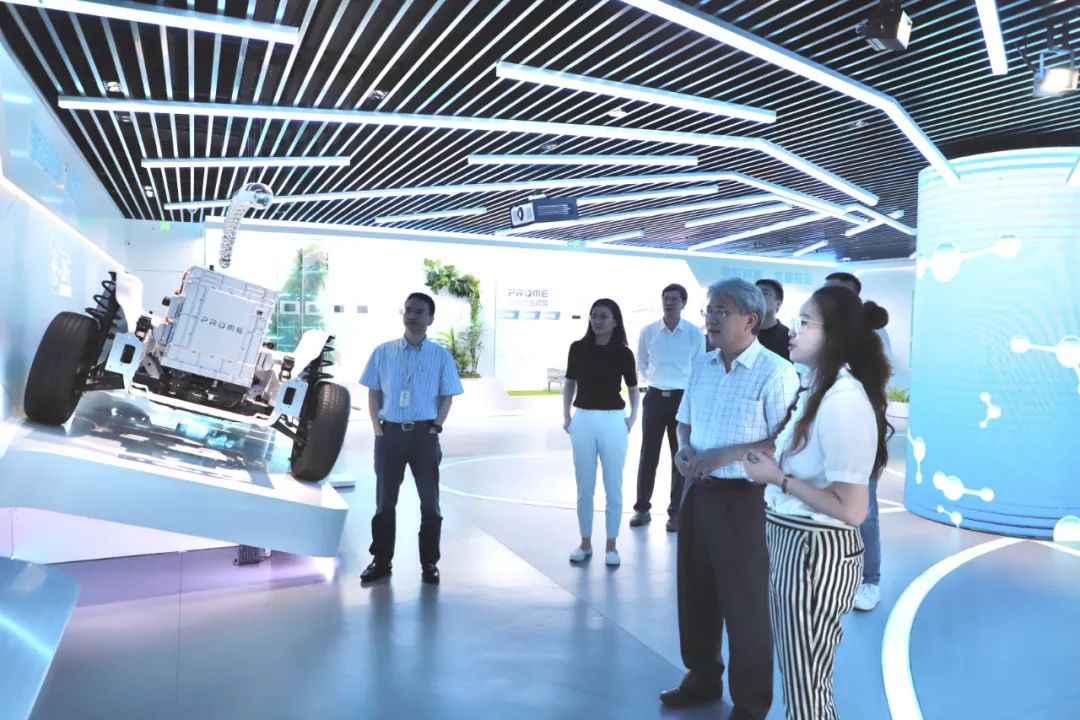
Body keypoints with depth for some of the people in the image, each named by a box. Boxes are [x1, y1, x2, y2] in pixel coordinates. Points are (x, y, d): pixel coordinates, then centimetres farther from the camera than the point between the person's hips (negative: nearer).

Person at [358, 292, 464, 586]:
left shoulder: (441, 356, 0)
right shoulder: (383, 352, 3)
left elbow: (447, 397, 2)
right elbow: (373, 393, 6)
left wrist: (436, 428, -6)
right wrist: (377, 428, -2)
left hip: (424, 435, -1)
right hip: (389, 433, 1)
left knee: (430, 501, 7)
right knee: (385, 500, 10)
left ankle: (429, 563, 20)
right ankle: (381, 561, 23)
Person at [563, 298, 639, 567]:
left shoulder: (623, 353, -3)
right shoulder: (578, 348, 0)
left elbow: (633, 388, 10)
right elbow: (570, 383, 10)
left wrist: (633, 416, -1)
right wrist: (566, 416, 4)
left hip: (613, 421, -1)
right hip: (583, 420, 2)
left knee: (613, 486, 6)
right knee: (584, 487, 10)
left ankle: (611, 546, 19)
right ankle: (585, 543, 23)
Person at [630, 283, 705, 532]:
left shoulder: (695, 333, -6)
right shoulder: (648, 332, -2)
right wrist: (656, 380, 3)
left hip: (682, 398, -1)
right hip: (655, 397, 1)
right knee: (648, 454, 7)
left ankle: (675, 511, 20)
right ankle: (642, 507, 21)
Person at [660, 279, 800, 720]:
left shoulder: (774, 372, -15)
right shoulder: (701, 365, 7)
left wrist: (725, 455, -22)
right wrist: (684, 450, -4)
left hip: (743, 499, -7)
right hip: (697, 492, 7)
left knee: (744, 604, 7)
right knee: (695, 593, 19)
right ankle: (702, 678, 41)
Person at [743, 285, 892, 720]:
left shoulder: (844, 399, -22)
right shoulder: (816, 391, 9)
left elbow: (852, 509, -25)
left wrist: (779, 478, -18)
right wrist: (771, 468, 1)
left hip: (815, 553, -10)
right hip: (792, 545, 10)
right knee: (801, 682, 24)